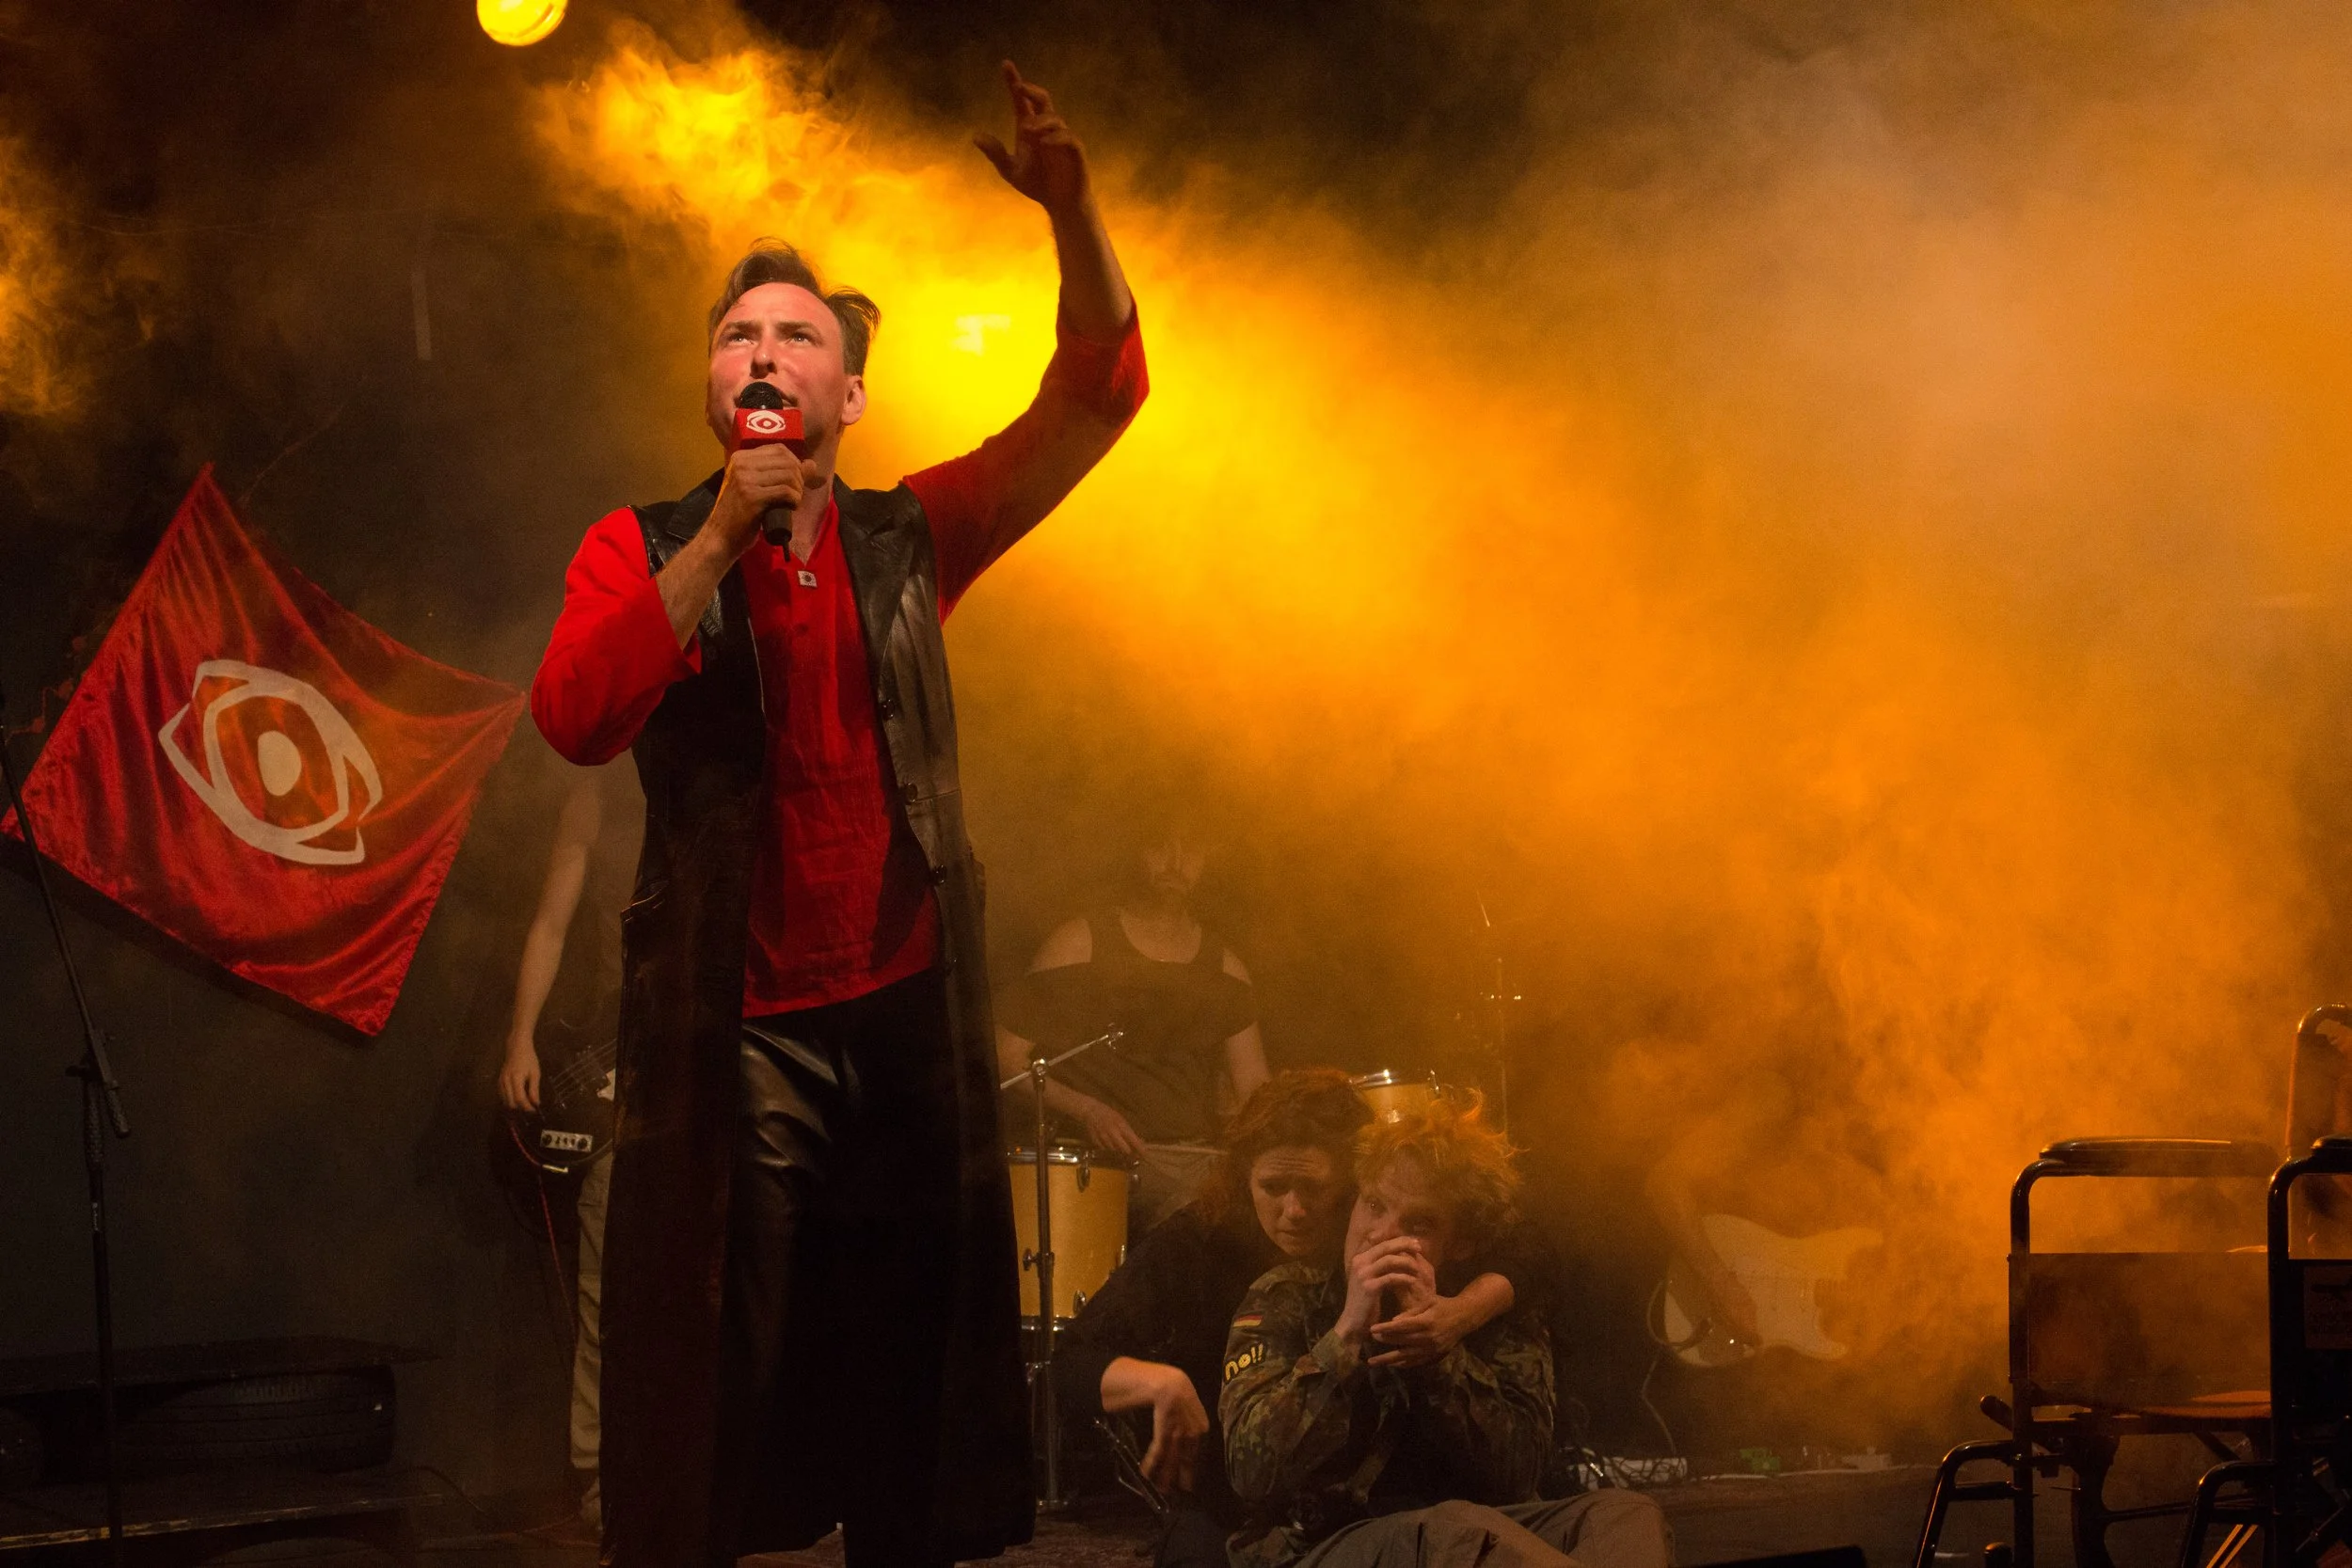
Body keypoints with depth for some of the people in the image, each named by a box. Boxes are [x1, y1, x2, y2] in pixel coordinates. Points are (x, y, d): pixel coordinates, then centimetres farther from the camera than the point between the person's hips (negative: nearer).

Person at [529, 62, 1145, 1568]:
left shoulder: (909, 537, 10)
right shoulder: (645, 550, 6)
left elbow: (1099, 393, 3)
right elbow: (576, 718, -12)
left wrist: (1071, 210, -12)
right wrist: (722, 536, -14)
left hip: (910, 1018, 3)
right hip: (729, 1032, -2)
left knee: (912, 1386, 8)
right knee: (707, 1399, -4)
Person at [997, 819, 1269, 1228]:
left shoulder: (1224, 969, 16)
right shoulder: (1079, 944, 3)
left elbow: (1254, 1092, 13)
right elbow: (1005, 1057, -2)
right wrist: (1086, 1110, -16)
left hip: (1195, 1163, 5)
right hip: (1097, 1159, -5)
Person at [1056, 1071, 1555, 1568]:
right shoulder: (1196, 1244, -8)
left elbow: (1525, 1253, -9)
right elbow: (1072, 1367, -10)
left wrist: (1466, 1311, -30)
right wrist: (1161, 1382, -31)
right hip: (1231, 1518, -2)